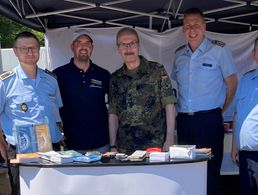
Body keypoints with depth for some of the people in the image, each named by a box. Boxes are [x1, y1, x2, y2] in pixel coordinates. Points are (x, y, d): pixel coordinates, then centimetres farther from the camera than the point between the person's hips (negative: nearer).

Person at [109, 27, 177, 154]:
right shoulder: (115, 79, 9)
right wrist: (113, 146, 3)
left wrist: (170, 140, -11)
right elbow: (113, 114, 9)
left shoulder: (157, 71, 0)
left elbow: (169, 105, -4)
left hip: (155, 145, -2)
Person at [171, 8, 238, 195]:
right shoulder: (179, 54, 11)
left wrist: (221, 109, 3)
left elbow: (232, 82, 1)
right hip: (184, 121, 5)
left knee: (210, 172, -1)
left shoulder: (219, 49, -2)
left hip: (209, 120, -4)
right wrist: (182, 109, 14)